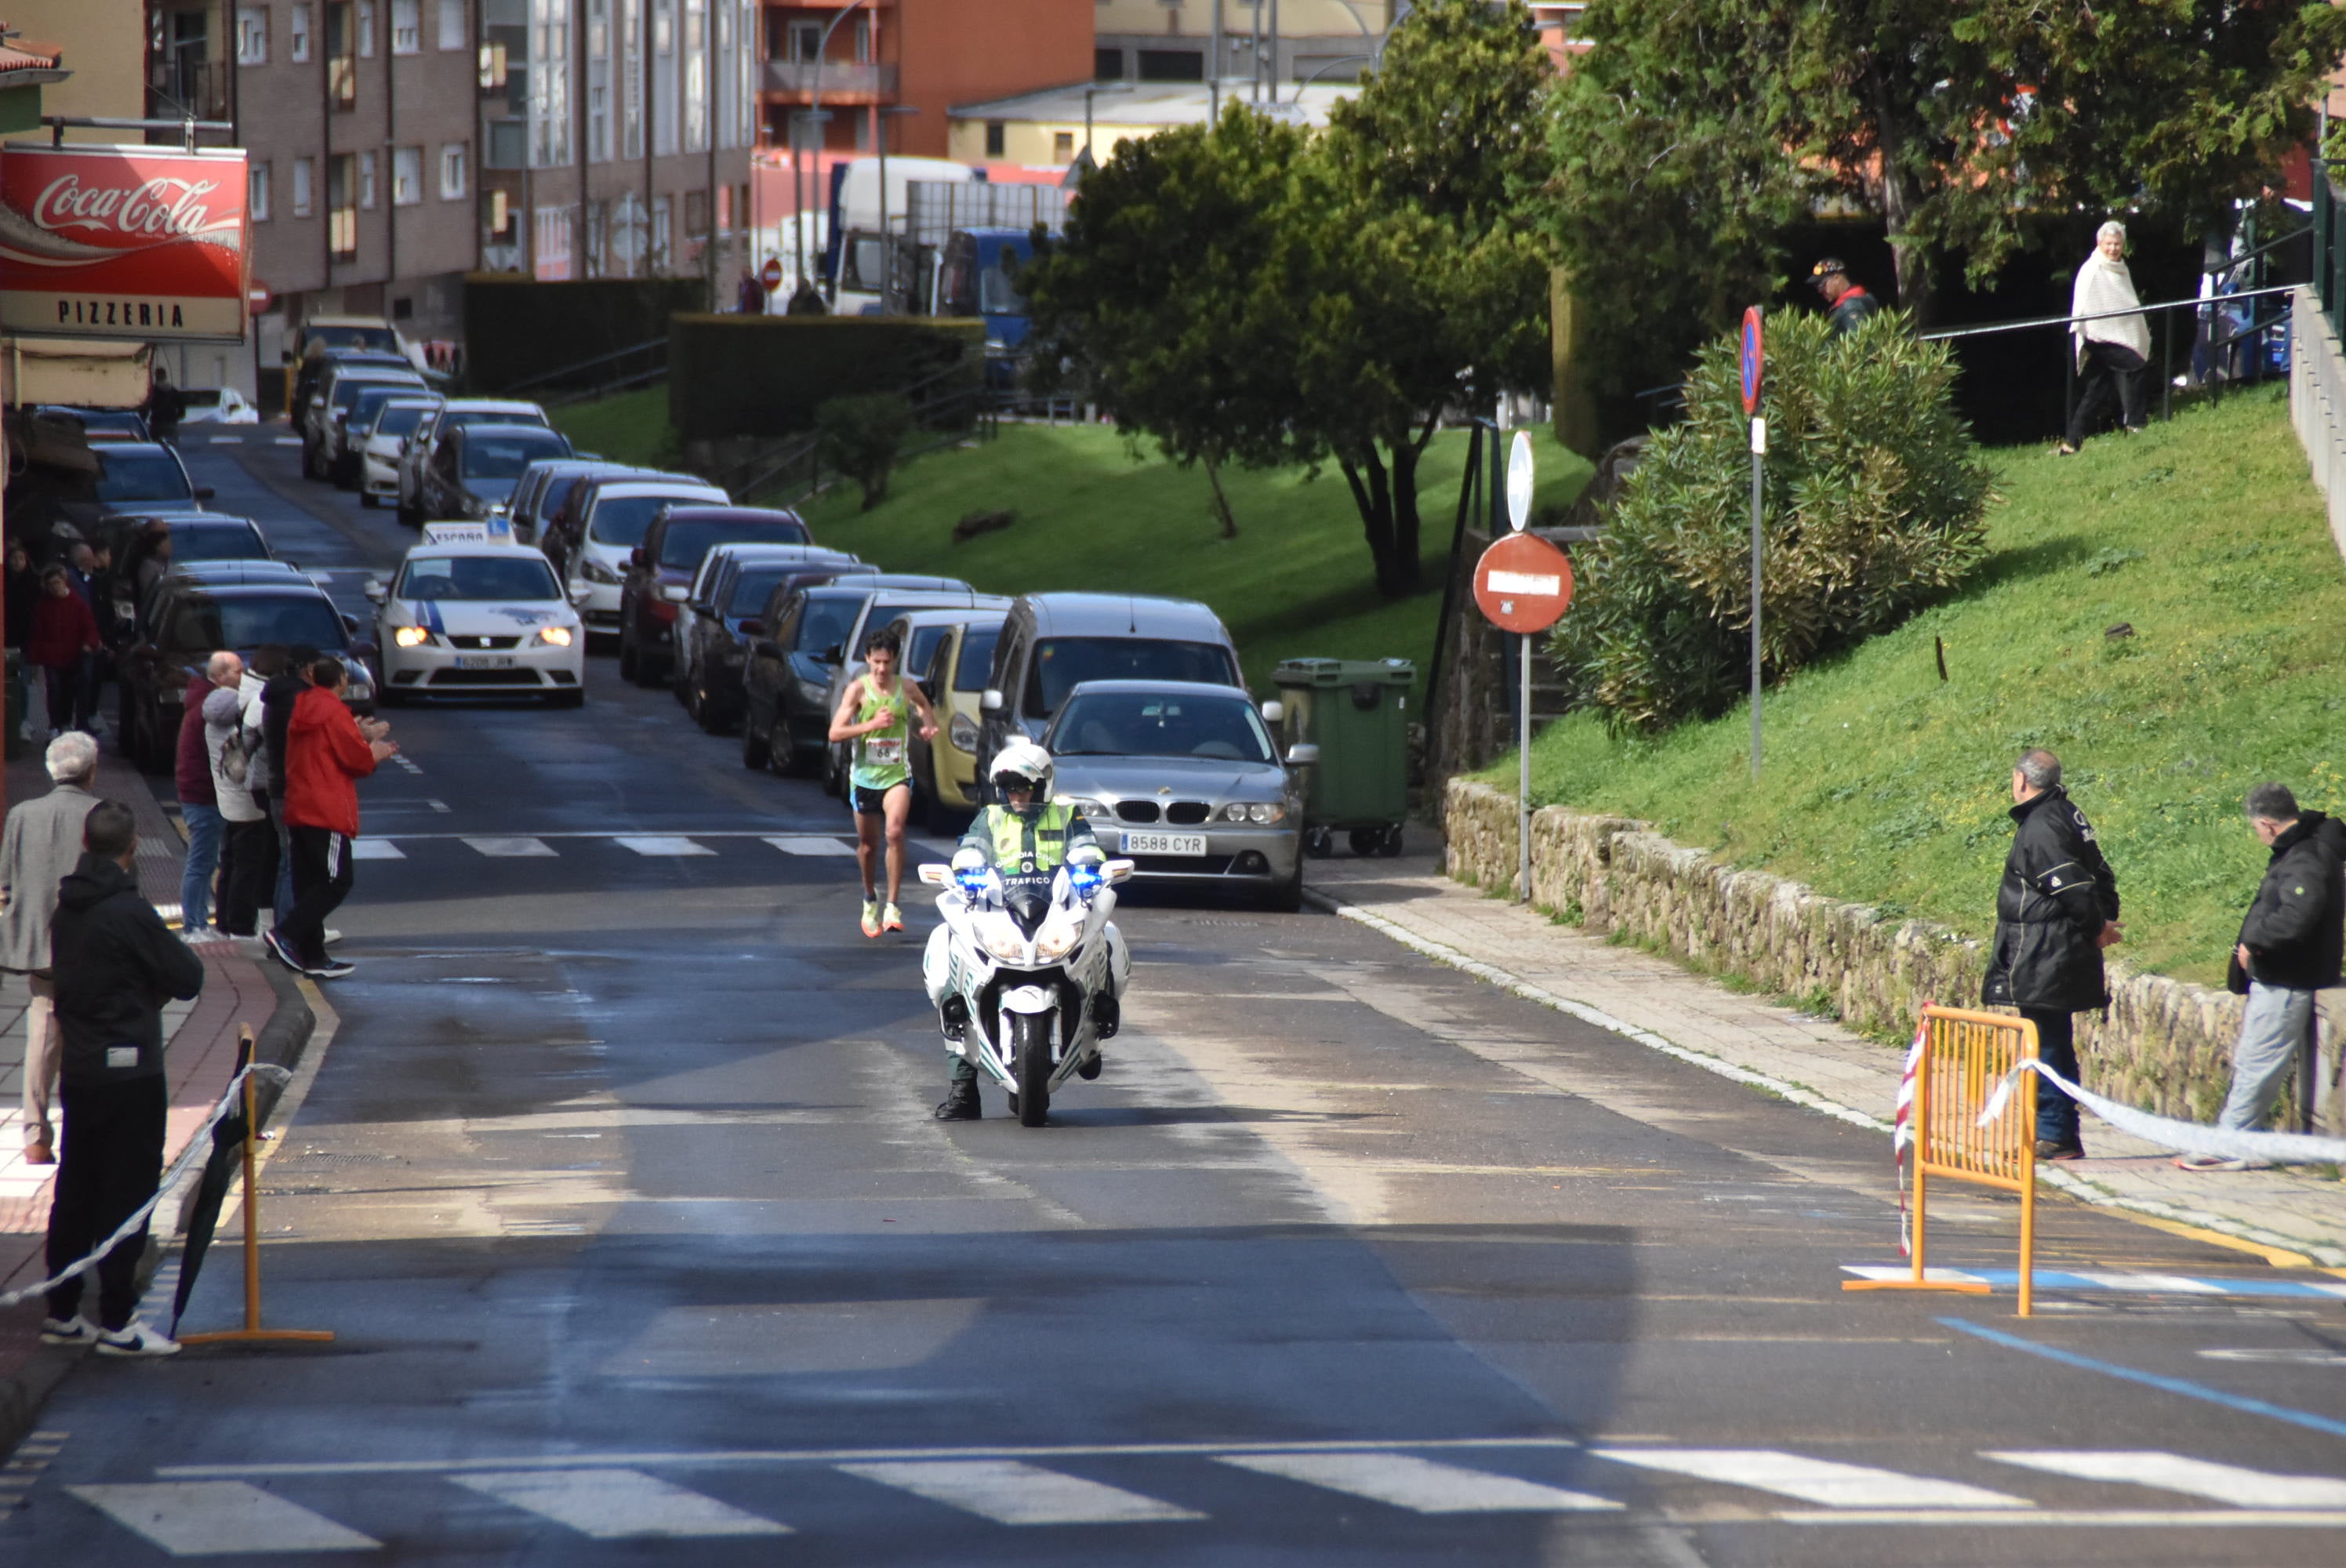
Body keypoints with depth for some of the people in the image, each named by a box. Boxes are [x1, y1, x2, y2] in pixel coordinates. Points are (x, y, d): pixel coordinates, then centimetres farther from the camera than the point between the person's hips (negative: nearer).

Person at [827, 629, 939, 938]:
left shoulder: (907, 688, 1)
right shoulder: (858, 689, -5)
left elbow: (927, 710, 24)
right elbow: (835, 733, -11)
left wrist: (930, 727, 1)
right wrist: (873, 724, -22)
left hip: (897, 775, 0)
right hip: (865, 776, 0)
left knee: (895, 832, -23)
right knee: (867, 845, 11)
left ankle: (892, 906, -18)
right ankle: (870, 898, 38)